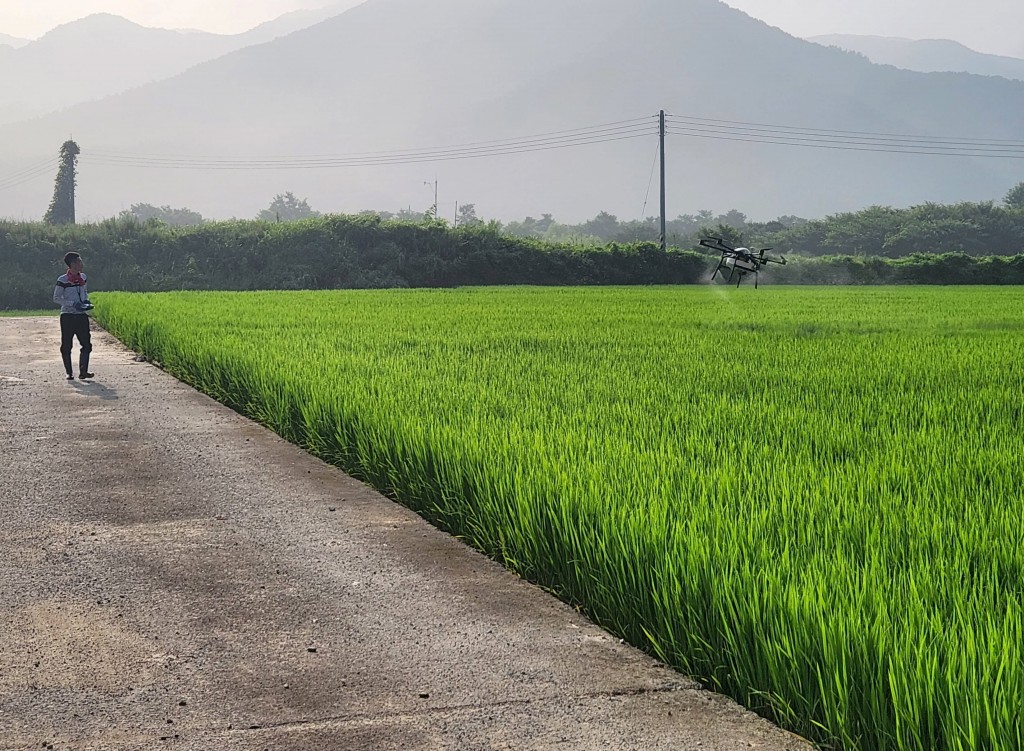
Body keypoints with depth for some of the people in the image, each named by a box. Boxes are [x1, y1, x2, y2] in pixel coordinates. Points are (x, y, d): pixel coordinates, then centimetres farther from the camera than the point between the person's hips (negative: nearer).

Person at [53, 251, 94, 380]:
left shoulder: (82, 277, 8)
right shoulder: (63, 280, -9)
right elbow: (56, 298, -7)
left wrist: (86, 301, 4)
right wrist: (73, 304, -16)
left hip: (81, 316, 5)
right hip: (67, 316, -5)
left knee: (86, 344, -4)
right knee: (66, 346, 1)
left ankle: (83, 371, -1)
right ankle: (69, 373, 9)